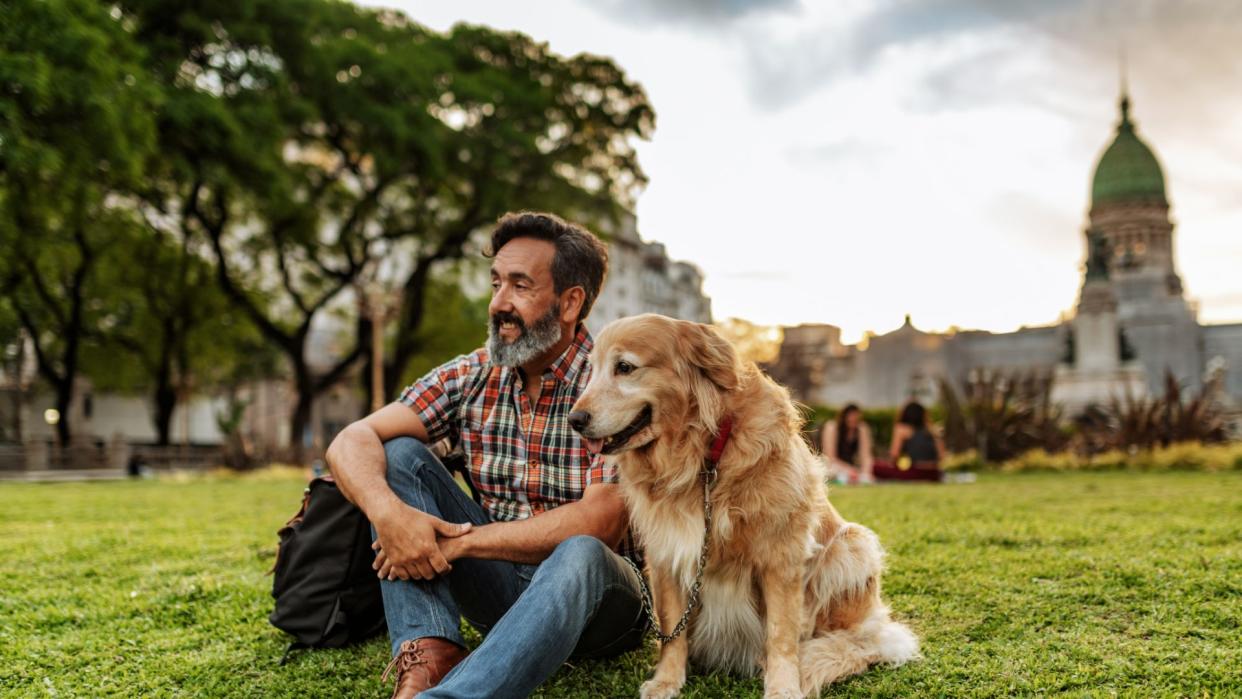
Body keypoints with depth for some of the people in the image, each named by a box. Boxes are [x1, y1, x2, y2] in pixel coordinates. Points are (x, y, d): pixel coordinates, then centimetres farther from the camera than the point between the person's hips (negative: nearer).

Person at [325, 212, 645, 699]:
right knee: (400, 454, -10)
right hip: (501, 581, 5)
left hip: (592, 588, -4)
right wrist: (388, 513, -31)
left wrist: (458, 541, -24)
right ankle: (428, 660, -25)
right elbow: (352, 441, -9)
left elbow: (600, 522, -24)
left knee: (580, 553, -38)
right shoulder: (470, 377, 0)